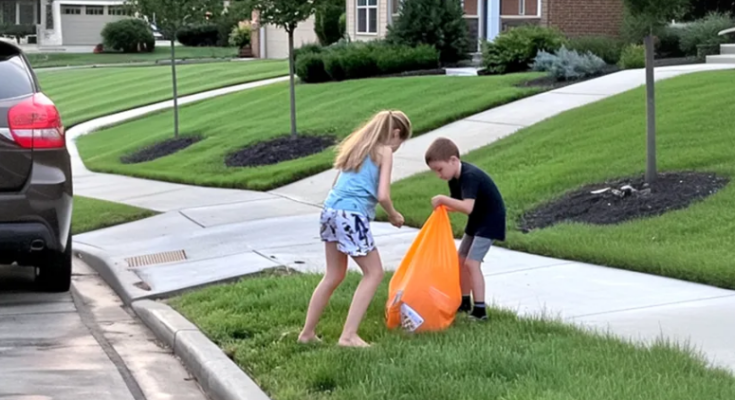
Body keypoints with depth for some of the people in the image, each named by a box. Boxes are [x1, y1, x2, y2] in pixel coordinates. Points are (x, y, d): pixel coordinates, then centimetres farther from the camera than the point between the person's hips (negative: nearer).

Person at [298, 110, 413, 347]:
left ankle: (307, 332, 24)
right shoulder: (384, 151, 0)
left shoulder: (358, 146, 22)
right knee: (374, 272, 5)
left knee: (334, 275, 20)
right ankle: (348, 335, -3)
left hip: (331, 210, 8)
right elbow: (382, 195, -9)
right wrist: (393, 216, 9)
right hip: (352, 215, -8)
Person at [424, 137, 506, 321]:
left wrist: (443, 199, -36)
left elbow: (468, 207, -40)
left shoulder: (470, 176, -29)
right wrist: (443, 205, -18)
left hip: (490, 221, -10)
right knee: (461, 259, 14)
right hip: (477, 220, 10)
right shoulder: (455, 178, 0)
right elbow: (457, 204, 2)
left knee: (472, 263, -15)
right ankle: (464, 302, 28)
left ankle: (480, 310, -12)